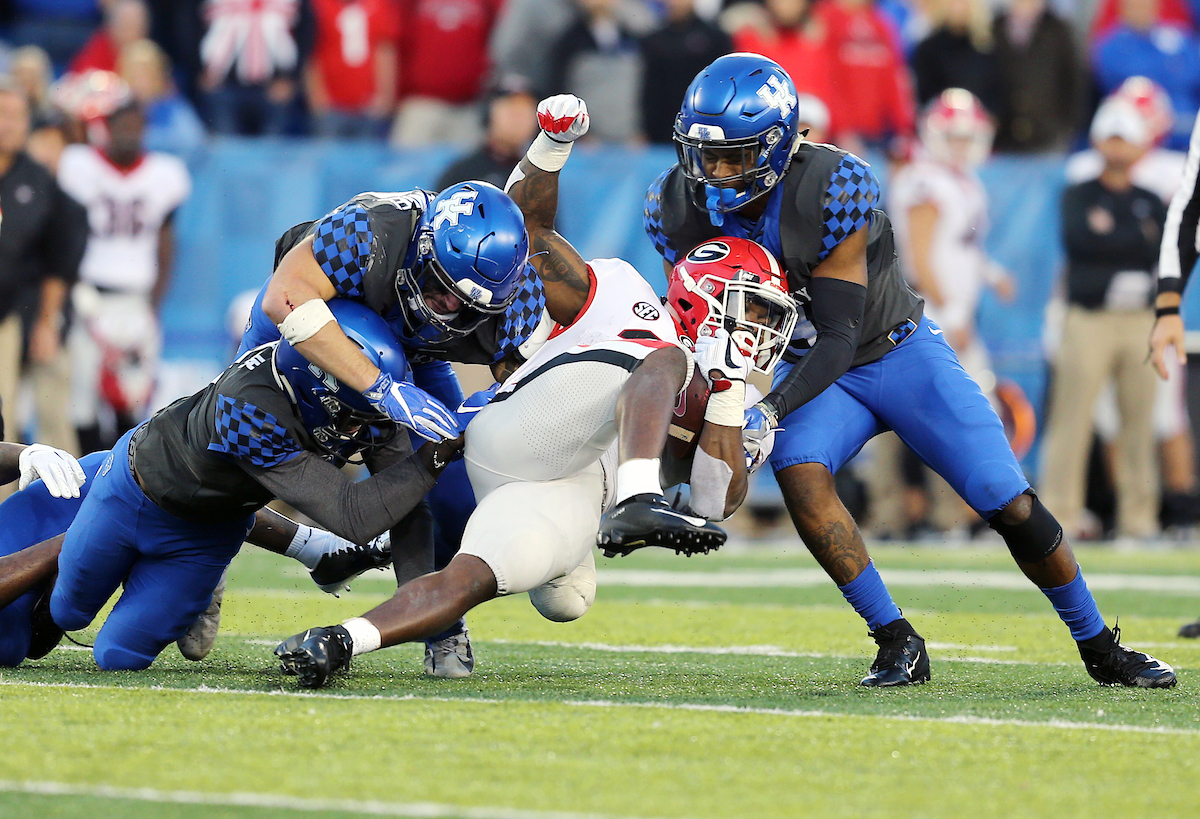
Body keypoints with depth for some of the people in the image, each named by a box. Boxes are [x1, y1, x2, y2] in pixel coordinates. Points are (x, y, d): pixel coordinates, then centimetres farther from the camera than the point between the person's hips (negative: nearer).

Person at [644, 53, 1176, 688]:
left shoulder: (829, 191, -31)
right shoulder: (679, 208, -15)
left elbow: (837, 338, -29)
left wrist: (771, 411, -42)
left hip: (900, 354, -3)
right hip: (818, 372, 3)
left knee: (1010, 505, -8)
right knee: (797, 472, -29)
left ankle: (1100, 650, 13)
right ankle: (897, 643, -18)